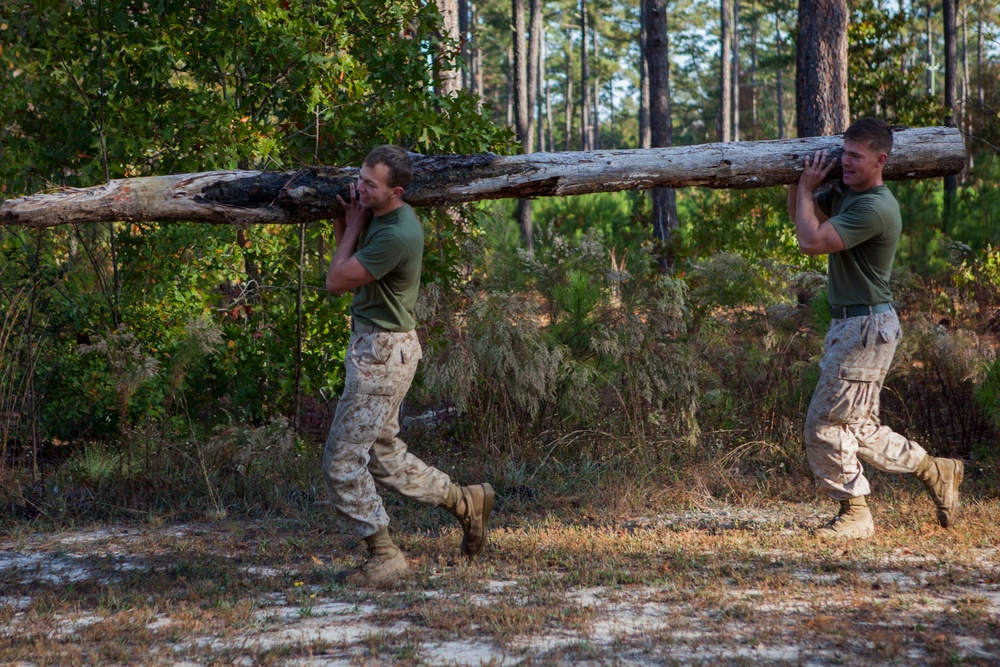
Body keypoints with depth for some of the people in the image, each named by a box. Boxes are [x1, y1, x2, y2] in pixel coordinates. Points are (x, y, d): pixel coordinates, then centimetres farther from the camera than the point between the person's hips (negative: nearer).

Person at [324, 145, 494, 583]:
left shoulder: (396, 234, -24)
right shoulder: (377, 215, 7)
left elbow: (336, 281, -19)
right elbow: (349, 269, 14)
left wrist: (353, 227, -8)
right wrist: (345, 222, -1)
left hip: (383, 352, -10)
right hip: (372, 345, 10)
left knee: (343, 460, -4)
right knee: (383, 454, 18)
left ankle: (383, 558, 5)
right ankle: (465, 502, 29)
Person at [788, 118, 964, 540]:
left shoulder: (876, 208, -21)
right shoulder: (844, 194, 10)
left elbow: (811, 241, -25)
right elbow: (801, 215, 25)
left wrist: (807, 187, -12)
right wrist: (801, 180, 8)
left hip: (867, 327, -10)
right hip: (849, 324, 10)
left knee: (826, 425, -6)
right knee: (859, 428, 16)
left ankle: (855, 515, 7)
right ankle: (935, 471, 26)